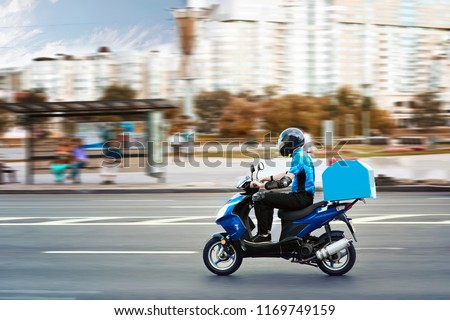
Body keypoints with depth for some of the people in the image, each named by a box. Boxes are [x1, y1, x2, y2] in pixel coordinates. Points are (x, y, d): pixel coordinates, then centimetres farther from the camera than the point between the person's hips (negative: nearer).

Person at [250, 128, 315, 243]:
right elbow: (289, 173, 29)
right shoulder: (304, 155, 15)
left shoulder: (298, 156, -16)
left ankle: (263, 234, -11)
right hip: (306, 197, 11)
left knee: (259, 197, -15)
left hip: (300, 198, -11)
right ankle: (266, 232, 25)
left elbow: (285, 181, -25)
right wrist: (269, 178, 26)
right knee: (269, 197, 28)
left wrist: (262, 185, -21)